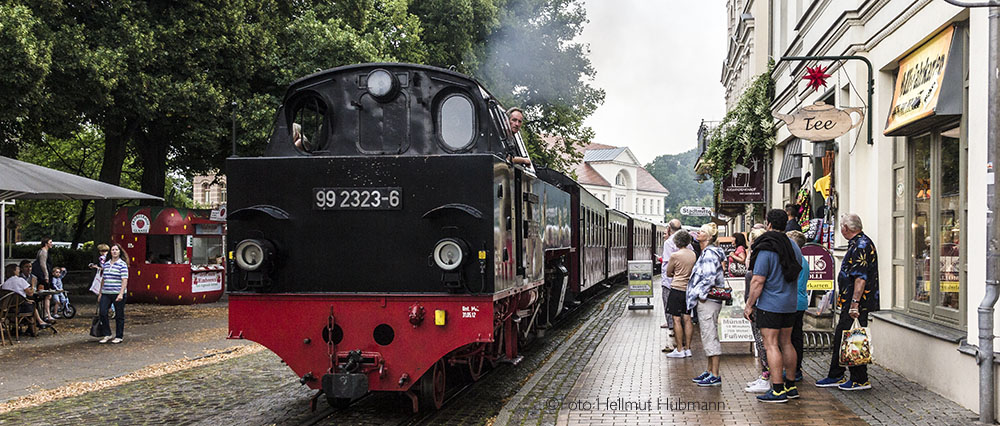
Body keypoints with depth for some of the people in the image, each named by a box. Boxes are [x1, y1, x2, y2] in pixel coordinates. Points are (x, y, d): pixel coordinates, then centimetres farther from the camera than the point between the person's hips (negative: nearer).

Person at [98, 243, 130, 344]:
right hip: (106, 294, 5)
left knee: (119, 316, 3)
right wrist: (100, 293, 17)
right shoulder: (106, 264, 13)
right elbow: (103, 279, 20)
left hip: (118, 294, -5)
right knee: (103, 313, -6)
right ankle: (107, 335, 6)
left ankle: (119, 336, 13)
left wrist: (121, 294, -19)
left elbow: (124, 280, -11)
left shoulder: (122, 264, -5)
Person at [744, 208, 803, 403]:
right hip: (790, 304, 8)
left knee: (771, 345, -5)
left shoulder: (766, 249, -16)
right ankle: (791, 387, 21)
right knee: (786, 343, 15)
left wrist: (749, 305, -11)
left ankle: (777, 390, -7)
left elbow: (758, 281, -18)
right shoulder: (794, 246, 10)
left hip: (770, 305, -8)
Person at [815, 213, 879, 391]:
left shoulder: (862, 246, -17)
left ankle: (861, 380, 3)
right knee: (840, 338, 15)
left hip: (858, 304, -11)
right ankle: (836, 376, 24)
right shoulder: (856, 244, 16)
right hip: (850, 302, 11)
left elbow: (861, 278, -24)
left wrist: (855, 302, -27)